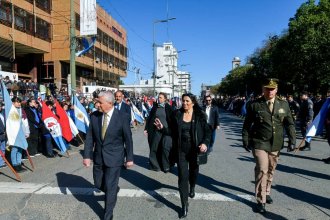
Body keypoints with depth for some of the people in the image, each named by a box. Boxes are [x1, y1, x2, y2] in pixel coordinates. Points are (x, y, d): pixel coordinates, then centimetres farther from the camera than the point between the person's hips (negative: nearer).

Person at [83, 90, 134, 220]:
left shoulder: (122, 117, -15)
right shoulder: (94, 116, -5)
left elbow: (128, 139, -8)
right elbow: (89, 137, 0)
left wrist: (129, 158, -4)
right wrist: (87, 155, -5)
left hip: (114, 158, -4)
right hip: (98, 157, 4)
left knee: (110, 187, 3)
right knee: (99, 184, 17)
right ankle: (114, 190, 49)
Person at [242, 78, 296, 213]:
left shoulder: (284, 105, 5)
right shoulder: (255, 105, -4)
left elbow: (289, 124, 9)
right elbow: (247, 125, 0)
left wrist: (292, 140, 0)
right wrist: (246, 141, -1)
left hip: (276, 144, 4)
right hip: (259, 143, -4)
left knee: (270, 170, 16)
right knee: (262, 170, -9)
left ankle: (267, 192, 37)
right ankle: (261, 201, 3)